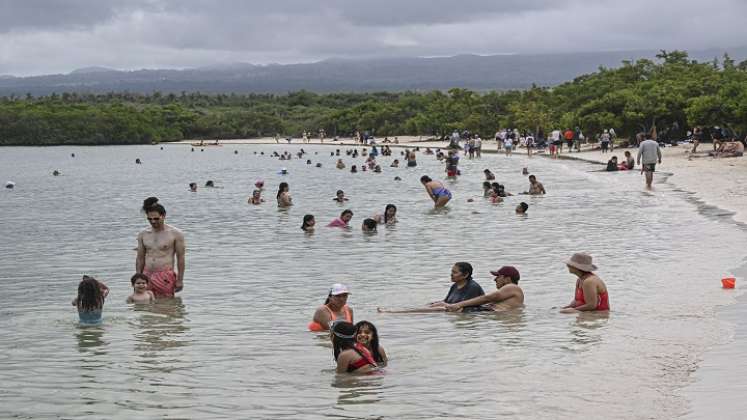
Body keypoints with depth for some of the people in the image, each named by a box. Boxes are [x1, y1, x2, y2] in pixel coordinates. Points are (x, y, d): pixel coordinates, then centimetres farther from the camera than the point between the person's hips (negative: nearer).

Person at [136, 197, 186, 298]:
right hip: (147, 276, 4)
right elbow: (140, 258, 15)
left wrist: (180, 280, -5)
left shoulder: (175, 234, -1)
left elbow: (180, 258, -1)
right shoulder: (143, 235, 11)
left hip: (165, 277, -4)